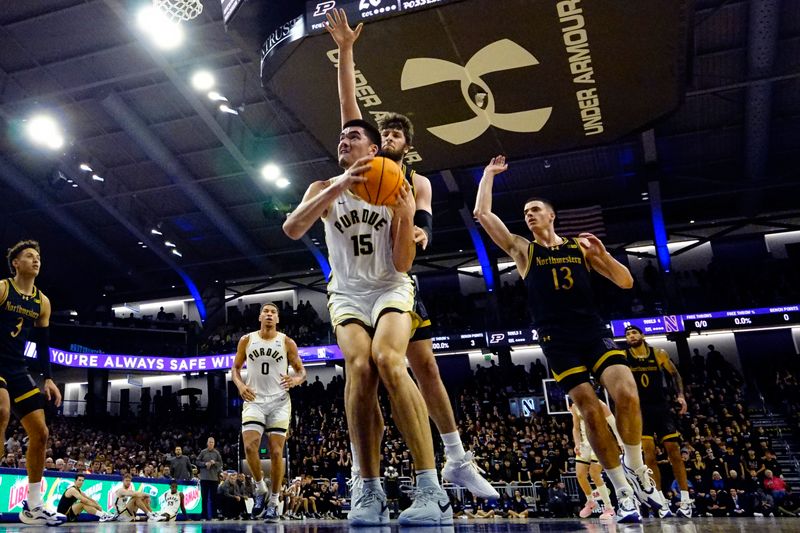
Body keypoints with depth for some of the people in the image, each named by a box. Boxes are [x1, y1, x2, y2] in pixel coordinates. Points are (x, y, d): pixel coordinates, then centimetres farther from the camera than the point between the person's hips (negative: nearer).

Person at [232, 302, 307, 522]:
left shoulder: (287, 343, 0)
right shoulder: (246, 340, 4)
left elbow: (301, 370, 4)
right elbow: (236, 367, 13)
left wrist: (296, 380, -20)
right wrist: (240, 385, -7)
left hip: (279, 401, -1)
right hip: (254, 400, 1)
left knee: (276, 452, -3)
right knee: (250, 447, -15)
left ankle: (274, 502, 10)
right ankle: (260, 487, 11)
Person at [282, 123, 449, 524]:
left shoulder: (394, 193, 3)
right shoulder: (324, 190, 6)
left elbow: (402, 264, -2)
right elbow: (292, 229, -15)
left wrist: (406, 217, -19)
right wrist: (337, 187, -24)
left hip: (390, 289, -1)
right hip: (347, 294, 1)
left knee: (387, 360, -30)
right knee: (359, 369, -26)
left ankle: (431, 490, -31)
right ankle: (371, 492, -20)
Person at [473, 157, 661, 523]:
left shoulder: (581, 246, 14)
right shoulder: (522, 249, 10)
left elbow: (626, 282, 11)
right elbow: (482, 214, 3)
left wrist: (602, 254, -5)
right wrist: (489, 173, 12)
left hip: (594, 332, 1)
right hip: (558, 341, -1)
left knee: (627, 394, -18)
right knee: (590, 409, -9)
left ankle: (636, 470, 8)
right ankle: (623, 491, 5)